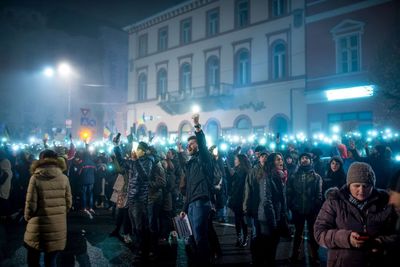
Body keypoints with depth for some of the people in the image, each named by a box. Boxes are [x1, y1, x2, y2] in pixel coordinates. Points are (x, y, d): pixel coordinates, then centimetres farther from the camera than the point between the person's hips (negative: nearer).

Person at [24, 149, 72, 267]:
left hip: (38, 227, -2)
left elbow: (31, 204, -9)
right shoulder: (64, 178, -4)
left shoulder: (35, 177, -10)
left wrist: (27, 217, 11)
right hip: (58, 228, 2)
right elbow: (68, 203, 1)